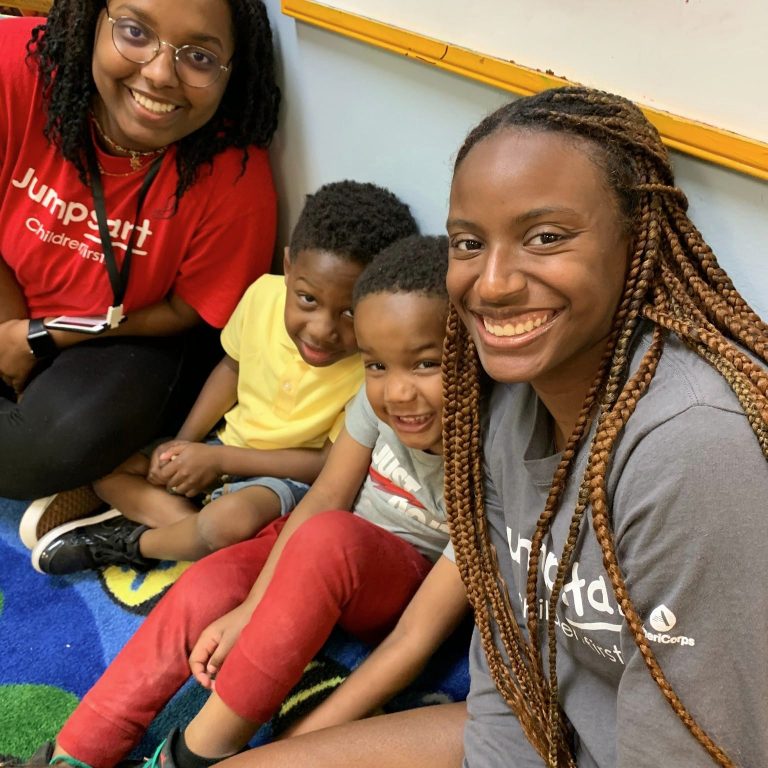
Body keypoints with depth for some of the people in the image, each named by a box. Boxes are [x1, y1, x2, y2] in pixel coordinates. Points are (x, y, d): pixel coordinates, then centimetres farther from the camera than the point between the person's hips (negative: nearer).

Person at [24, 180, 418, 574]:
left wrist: (219, 459, -20)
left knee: (233, 519, -36)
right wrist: (184, 443, -2)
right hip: (226, 446, 6)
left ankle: (134, 542, -7)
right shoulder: (264, 294, -14)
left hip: (287, 474, -6)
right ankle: (185, 524, -17)